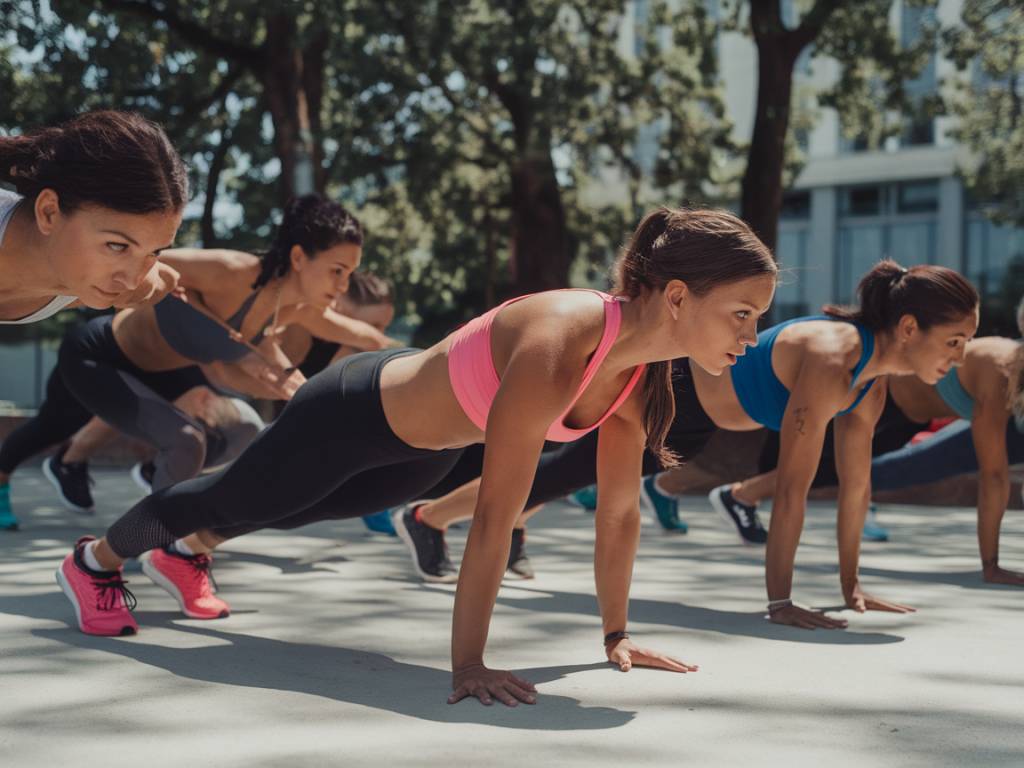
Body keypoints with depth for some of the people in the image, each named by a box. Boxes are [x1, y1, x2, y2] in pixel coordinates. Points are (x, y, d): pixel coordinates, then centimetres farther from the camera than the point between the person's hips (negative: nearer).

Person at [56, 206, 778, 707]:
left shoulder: (643, 372, -18)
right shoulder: (554, 348, -43)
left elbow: (621, 510, -7)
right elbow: (494, 519, -40)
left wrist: (617, 633, -3)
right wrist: (468, 664, -36)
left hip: (421, 450, 7)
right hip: (354, 416, -7)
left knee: (285, 511, 34)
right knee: (231, 499, 20)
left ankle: (191, 544, 64)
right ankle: (97, 558, 49)